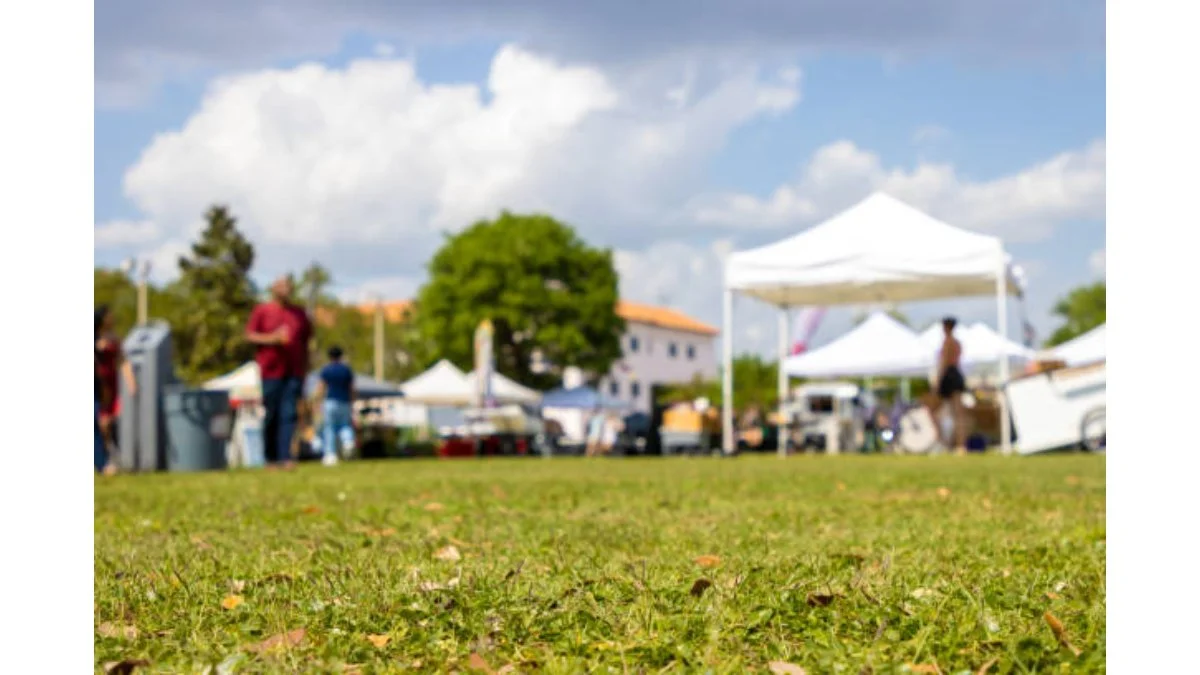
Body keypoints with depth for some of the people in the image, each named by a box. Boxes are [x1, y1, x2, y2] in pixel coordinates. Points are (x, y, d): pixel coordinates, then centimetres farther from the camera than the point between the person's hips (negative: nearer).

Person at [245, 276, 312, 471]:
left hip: (294, 373, 2)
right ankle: (270, 458, 10)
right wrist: (272, 338, -17)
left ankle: (285, 456, -13)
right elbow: (250, 335, -1)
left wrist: (305, 372, 14)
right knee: (271, 416, 2)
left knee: (289, 414, -8)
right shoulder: (262, 311, 5)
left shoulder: (299, 314, 14)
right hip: (271, 371, -2)